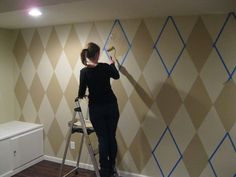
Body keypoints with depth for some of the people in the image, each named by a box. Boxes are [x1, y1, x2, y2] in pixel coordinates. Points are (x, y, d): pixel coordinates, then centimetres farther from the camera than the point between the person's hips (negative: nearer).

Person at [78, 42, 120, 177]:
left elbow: (81, 93, -8)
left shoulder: (84, 71, -10)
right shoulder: (105, 67, -5)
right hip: (111, 106, 2)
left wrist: (81, 96, 16)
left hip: (96, 108, -1)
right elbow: (116, 76, 16)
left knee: (103, 139, 7)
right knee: (112, 137, 13)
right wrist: (113, 64, 33)